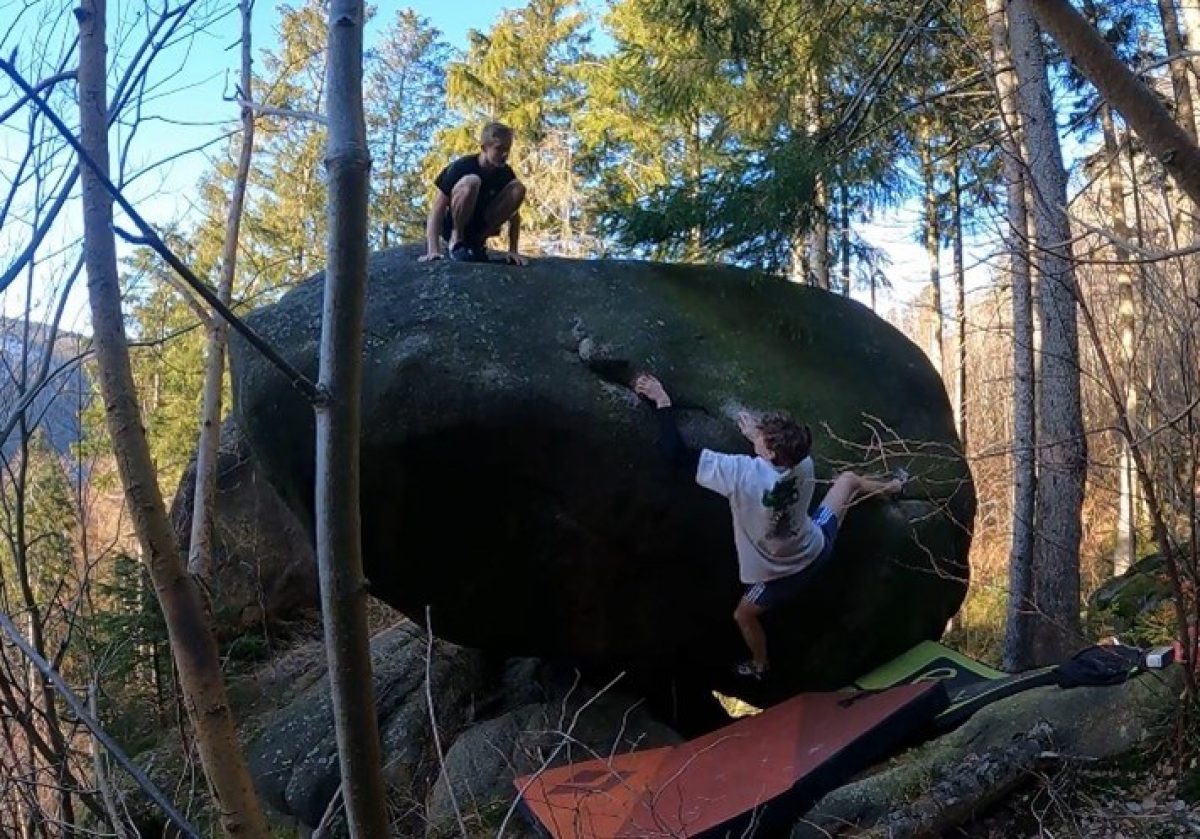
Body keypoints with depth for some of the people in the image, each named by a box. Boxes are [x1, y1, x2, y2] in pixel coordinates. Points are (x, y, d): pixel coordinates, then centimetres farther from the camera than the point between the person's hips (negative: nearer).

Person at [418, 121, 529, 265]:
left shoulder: (506, 173, -8)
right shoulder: (462, 167, -22)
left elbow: (514, 213, -1)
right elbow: (437, 210, -25)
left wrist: (513, 251, -13)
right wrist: (433, 251, -36)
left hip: (480, 225, 5)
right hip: (452, 225, -5)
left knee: (518, 188, -17)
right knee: (471, 182, -34)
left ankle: (477, 241, -8)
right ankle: (456, 240, -16)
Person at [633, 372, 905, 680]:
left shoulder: (742, 473, -41)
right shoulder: (803, 464, -25)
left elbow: (676, 453, -39)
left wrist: (662, 402, -29)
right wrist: (759, 436, 2)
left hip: (784, 573, -4)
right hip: (817, 547, 4)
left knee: (743, 615, 27)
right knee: (849, 479, 27)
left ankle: (759, 666, 53)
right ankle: (891, 486, 58)